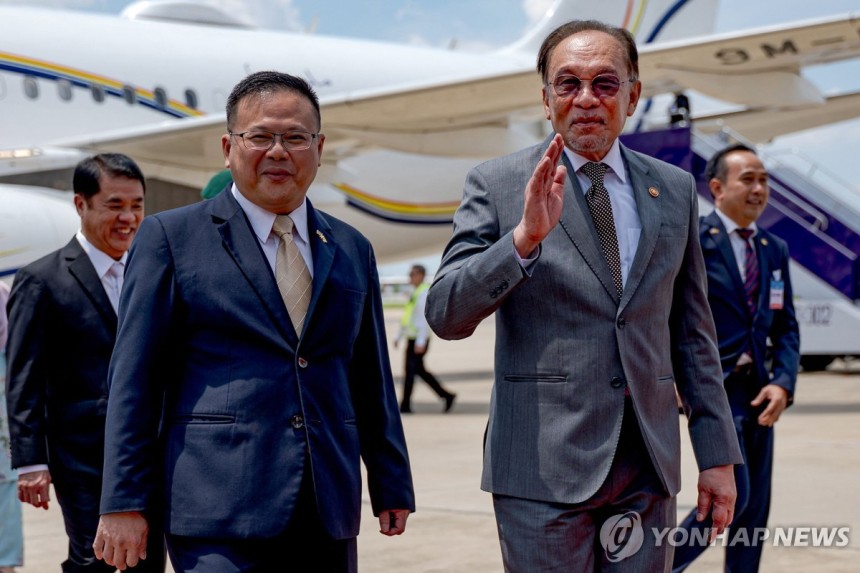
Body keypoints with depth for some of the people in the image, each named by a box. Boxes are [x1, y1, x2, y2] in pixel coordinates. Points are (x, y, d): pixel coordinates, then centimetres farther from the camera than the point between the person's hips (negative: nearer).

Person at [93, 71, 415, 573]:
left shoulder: (353, 250, 15)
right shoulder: (172, 237, 3)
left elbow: (372, 380, 17)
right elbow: (134, 379, 0)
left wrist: (393, 488, 14)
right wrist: (125, 503, -5)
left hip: (330, 514, 4)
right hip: (219, 516, -4)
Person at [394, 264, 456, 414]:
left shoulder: (424, 293, -12)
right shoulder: (414, 293, 16)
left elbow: (424, 318, -19)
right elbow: (408, 317, 23)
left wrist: (420, 341, -24)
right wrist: (399, 336, 22)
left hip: (418, 340, -10)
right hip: (411, 338, 10)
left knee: (410, 370, -7)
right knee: (420, 370, 13)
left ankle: (405, 405, -3)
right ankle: (446, 396, 18)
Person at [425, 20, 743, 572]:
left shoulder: (674, 190, 9)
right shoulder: (498, 184, -1)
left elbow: (693, 333, 12)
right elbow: (445, 315, -9)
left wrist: (718, 454, 9)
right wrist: (525, 237, -23)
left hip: (648, 464, 4)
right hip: (544, 467, -3)